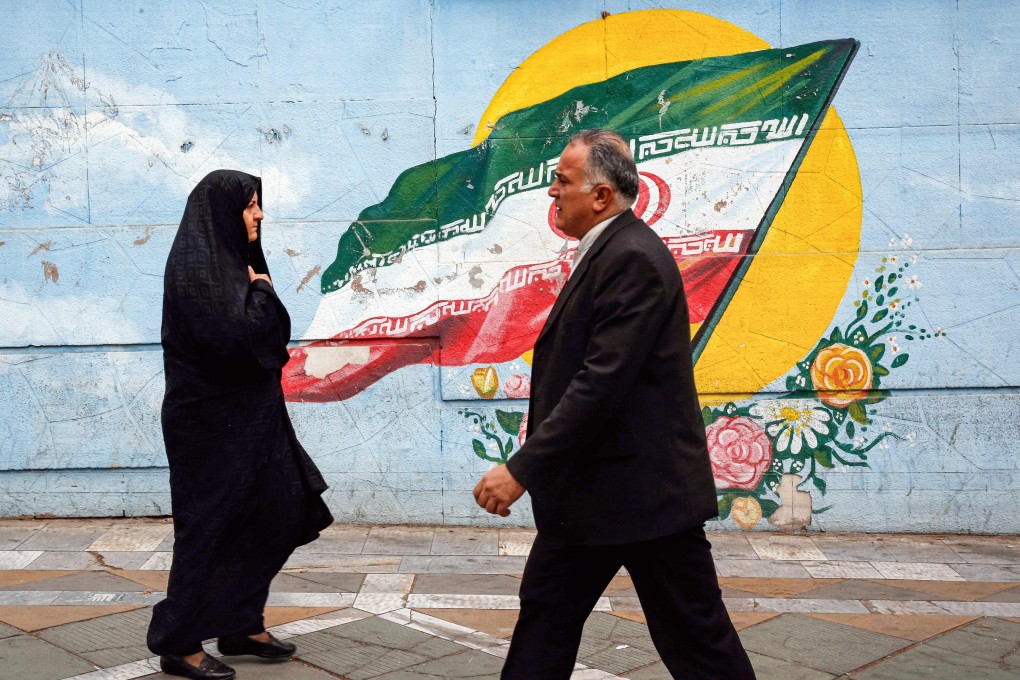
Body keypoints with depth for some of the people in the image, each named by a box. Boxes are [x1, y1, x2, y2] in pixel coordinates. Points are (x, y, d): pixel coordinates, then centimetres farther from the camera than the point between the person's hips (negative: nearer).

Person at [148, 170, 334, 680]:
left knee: (276, 517, 12)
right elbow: (232, 336, -25)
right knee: (209, 528, -1)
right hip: (212, 421, -9)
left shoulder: (232, 261, 13)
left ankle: (240, 626, 24)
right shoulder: (195, 266, -16)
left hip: (248, 414, 10)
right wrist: (262, 292, -12)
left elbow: (267, 333, 18)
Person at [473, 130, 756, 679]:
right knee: (545, 612, 16)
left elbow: (603, 381, -26)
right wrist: (533, 466, 15)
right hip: (588, 491, 10)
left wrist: (523, 469, -25)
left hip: (646, 491, -10)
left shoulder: (634, 259, -19)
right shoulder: (604, 254, 13)